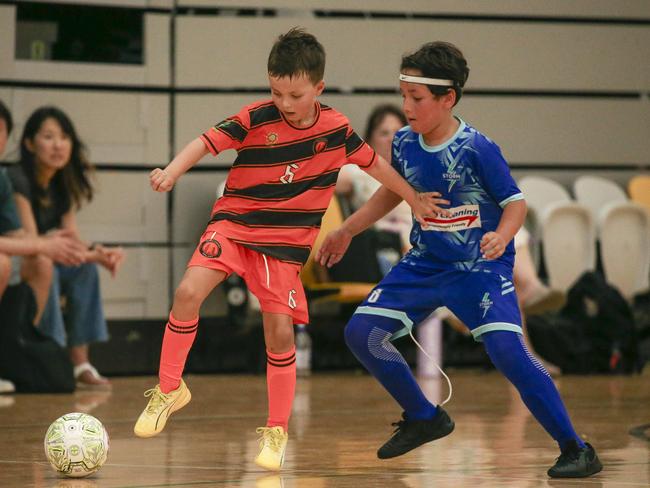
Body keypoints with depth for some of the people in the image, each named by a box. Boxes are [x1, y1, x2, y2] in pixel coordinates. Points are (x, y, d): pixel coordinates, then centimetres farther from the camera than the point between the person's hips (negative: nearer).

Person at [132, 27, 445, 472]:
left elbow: (372, 161, 12)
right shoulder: (256, 120, -11)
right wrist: (172, 172, -37)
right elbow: (207, 142, -19)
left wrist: (414, 198, 19)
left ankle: (277, 432, 13)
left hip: (286, 242, 1)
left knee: (280, 333, -4)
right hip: (234, 224, -1)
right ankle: (169, 389, -4)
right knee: (189, 292, -22)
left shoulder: (334, 126, -3)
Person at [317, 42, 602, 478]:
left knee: (507, 348, -25)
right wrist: (347, 231, 19)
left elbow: (516, 203, -14)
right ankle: (424, 418, 20)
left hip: (480, 266, -6)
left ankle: (576, 450, -15)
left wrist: (501, 237, -34)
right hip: (425, 263, 7)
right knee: (361, 332, -1)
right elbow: (393, 191, 16)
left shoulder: (477, 149, -21)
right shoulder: (404, 143, -4)